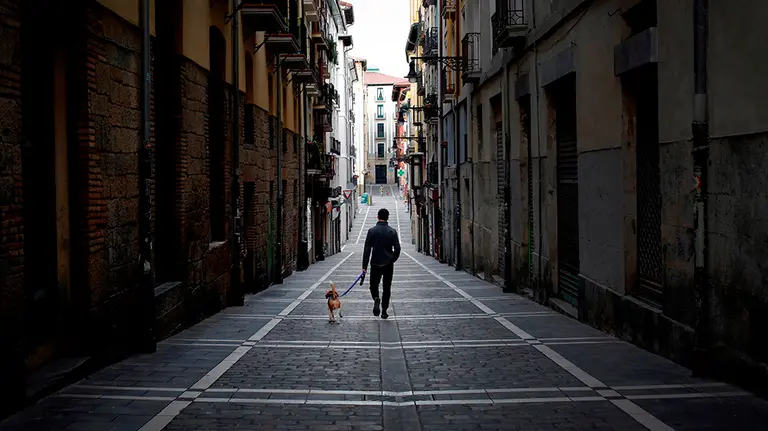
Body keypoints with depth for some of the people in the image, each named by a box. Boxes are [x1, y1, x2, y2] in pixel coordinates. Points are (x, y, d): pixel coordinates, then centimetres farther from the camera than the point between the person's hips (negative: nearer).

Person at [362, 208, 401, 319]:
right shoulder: (392, 232, -3)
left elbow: (367, 249, -7)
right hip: (388, 265, 1)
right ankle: (384, 311, 8)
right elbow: (397, 249, -5)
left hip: (375, 264, -1)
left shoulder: (372, 231, -6)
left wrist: (364, 266, -4)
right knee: (387, 288, 10)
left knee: (373, 286, 13)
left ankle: (376, 299, -16)